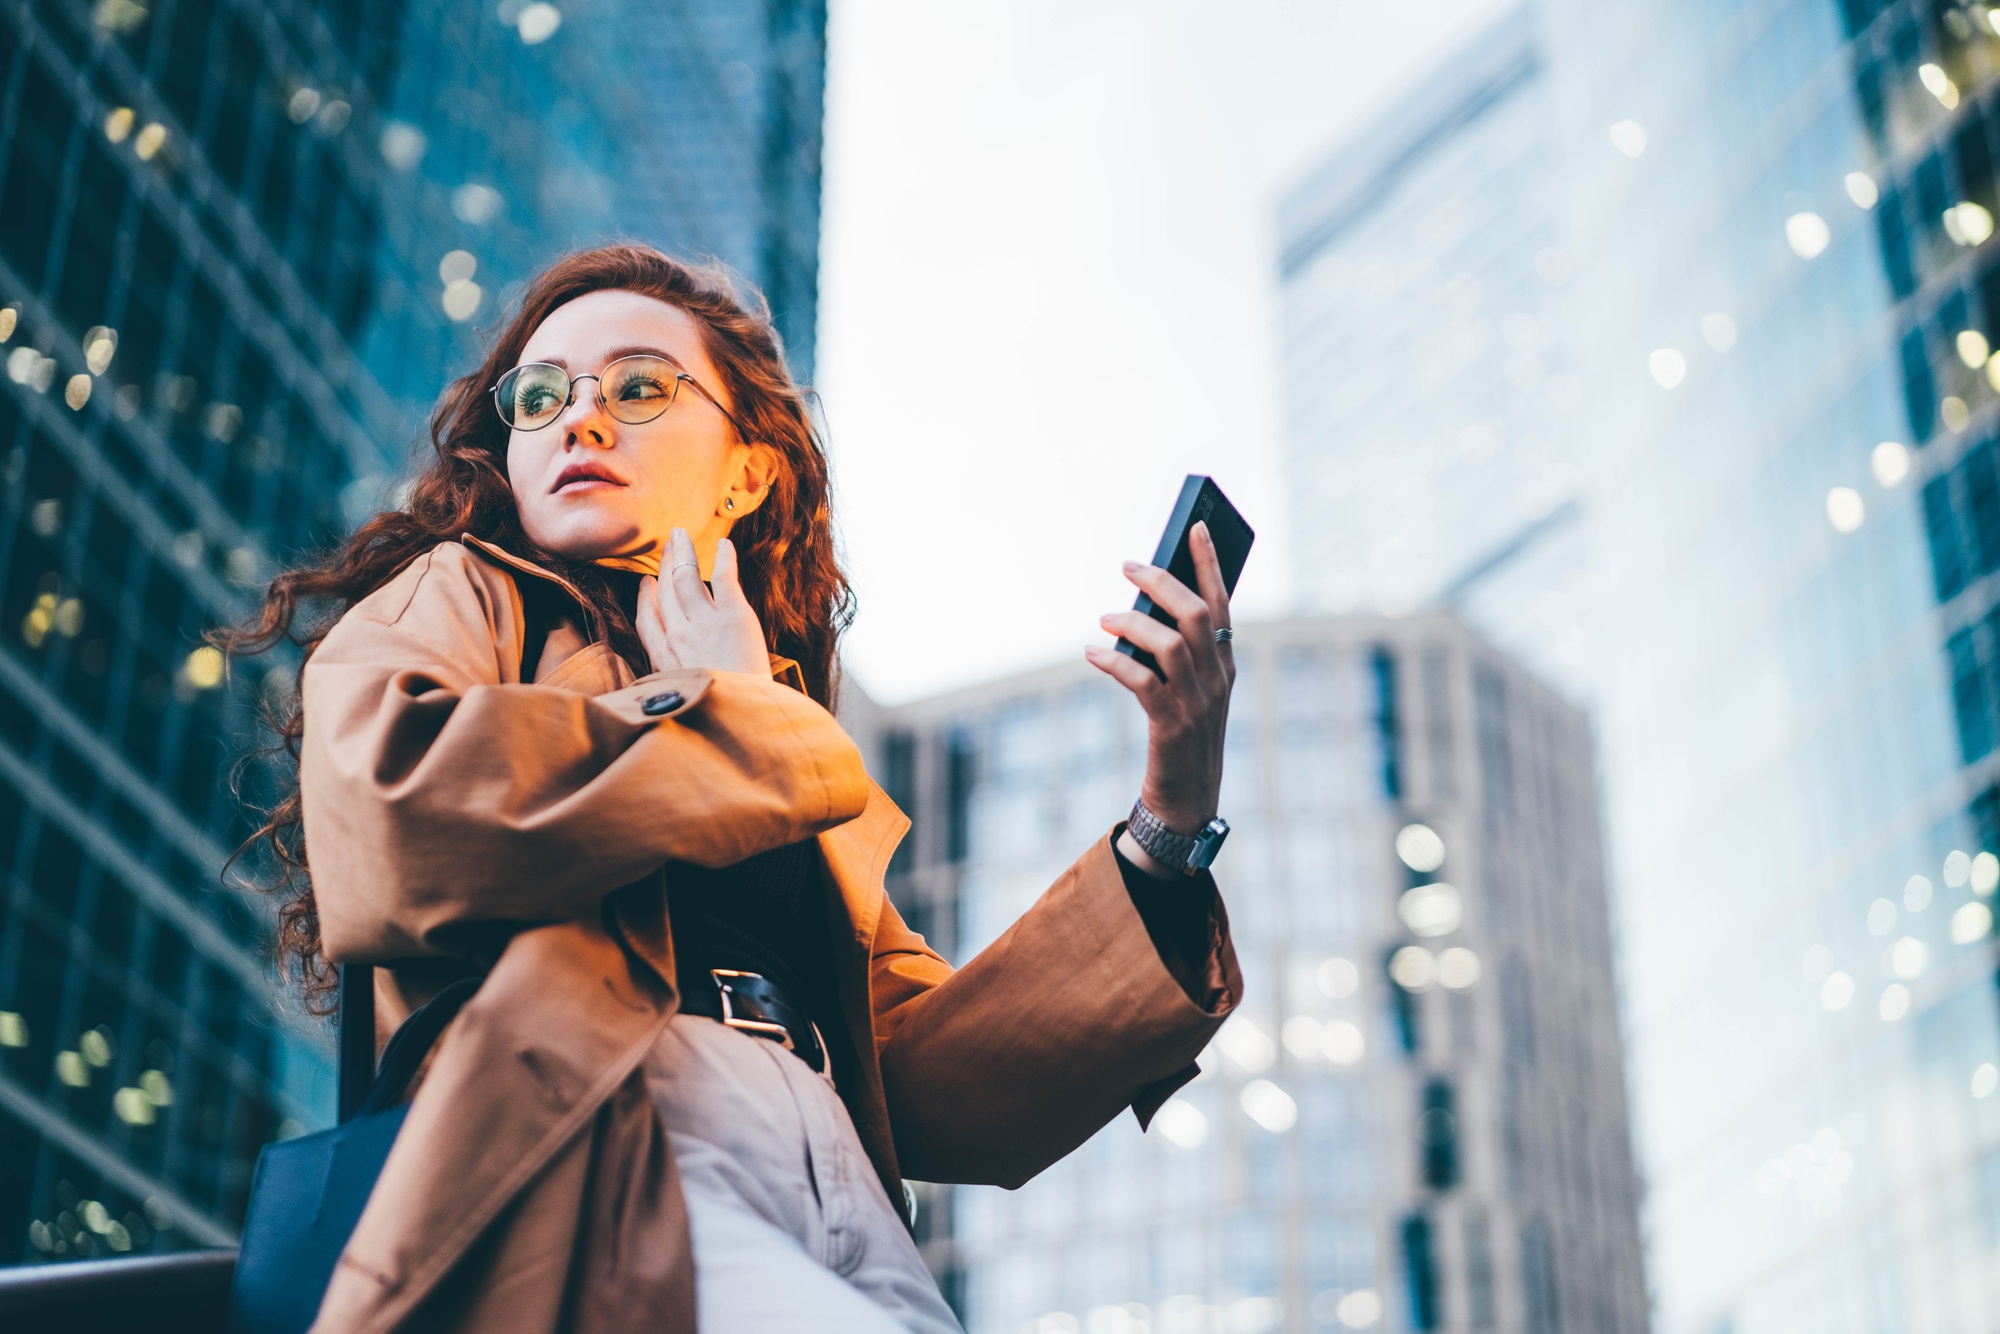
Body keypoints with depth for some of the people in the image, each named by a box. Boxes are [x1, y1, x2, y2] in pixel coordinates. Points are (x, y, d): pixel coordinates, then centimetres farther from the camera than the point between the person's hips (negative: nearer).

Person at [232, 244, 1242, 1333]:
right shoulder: (446, 600, 15)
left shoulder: (798, 774, 28)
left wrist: (1167, 835, 6)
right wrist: (723, 712, 5)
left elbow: (940, 1088, 16)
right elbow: (395, 818, -10)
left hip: (846, 1208, 6)